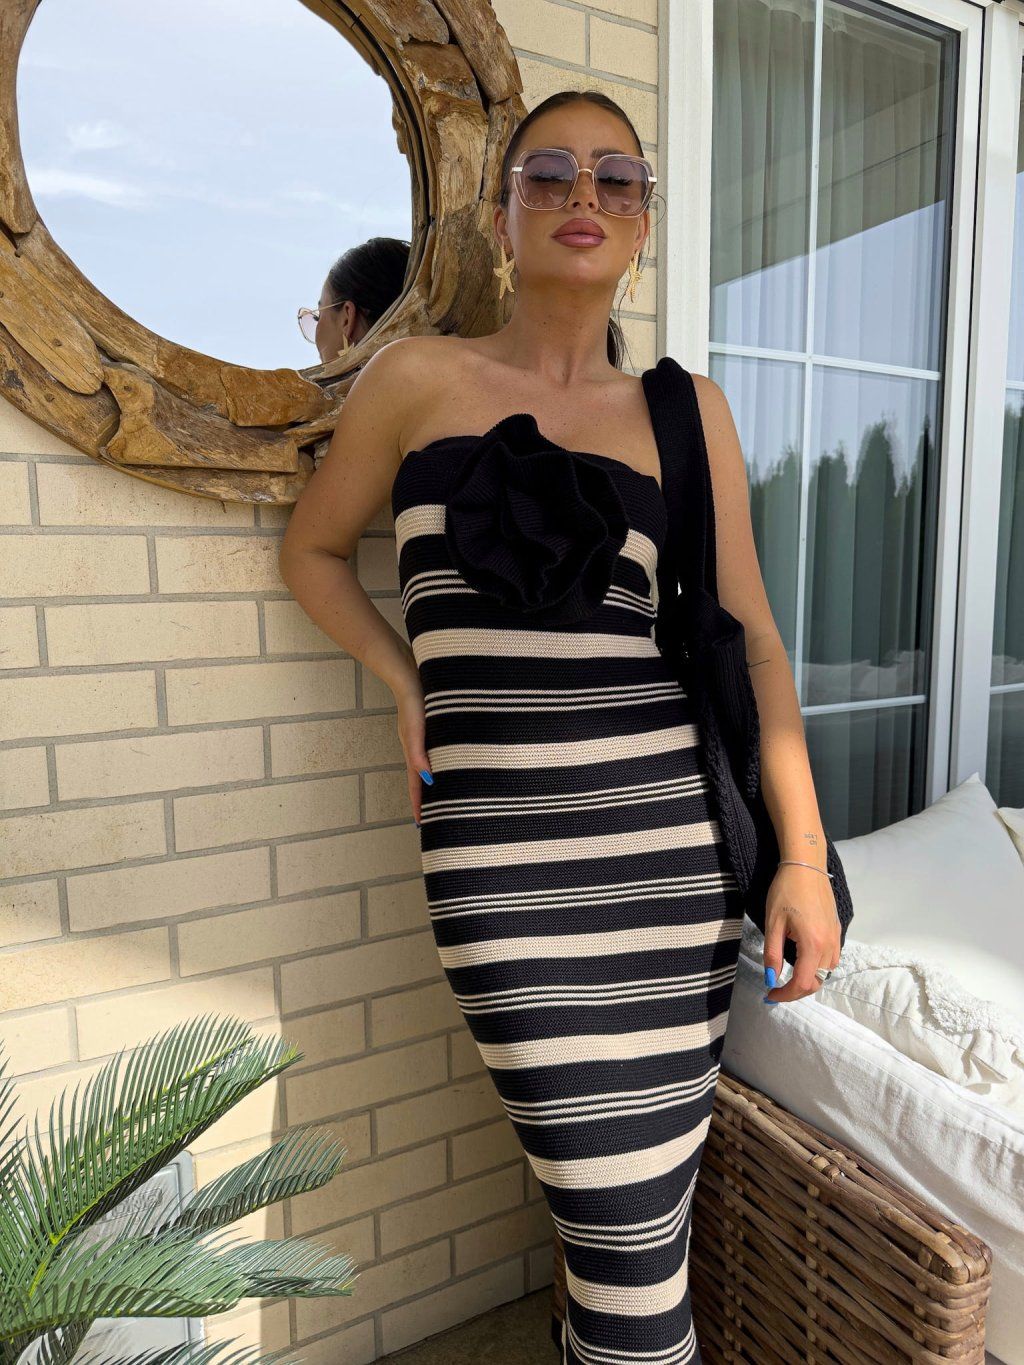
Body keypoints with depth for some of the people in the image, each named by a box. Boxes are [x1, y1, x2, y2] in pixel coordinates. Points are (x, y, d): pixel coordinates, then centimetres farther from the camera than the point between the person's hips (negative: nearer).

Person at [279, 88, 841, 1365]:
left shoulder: (688, 409, 10)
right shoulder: (420, 374, 7)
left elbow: (750, 635, 7)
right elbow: (313, 548, 16)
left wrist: (804, 855, 1)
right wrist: (408, 682, 1)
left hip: (674, 825, 2)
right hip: (500, 841, -1)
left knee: (647, 1200, 13)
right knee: (628, 1226, 2)